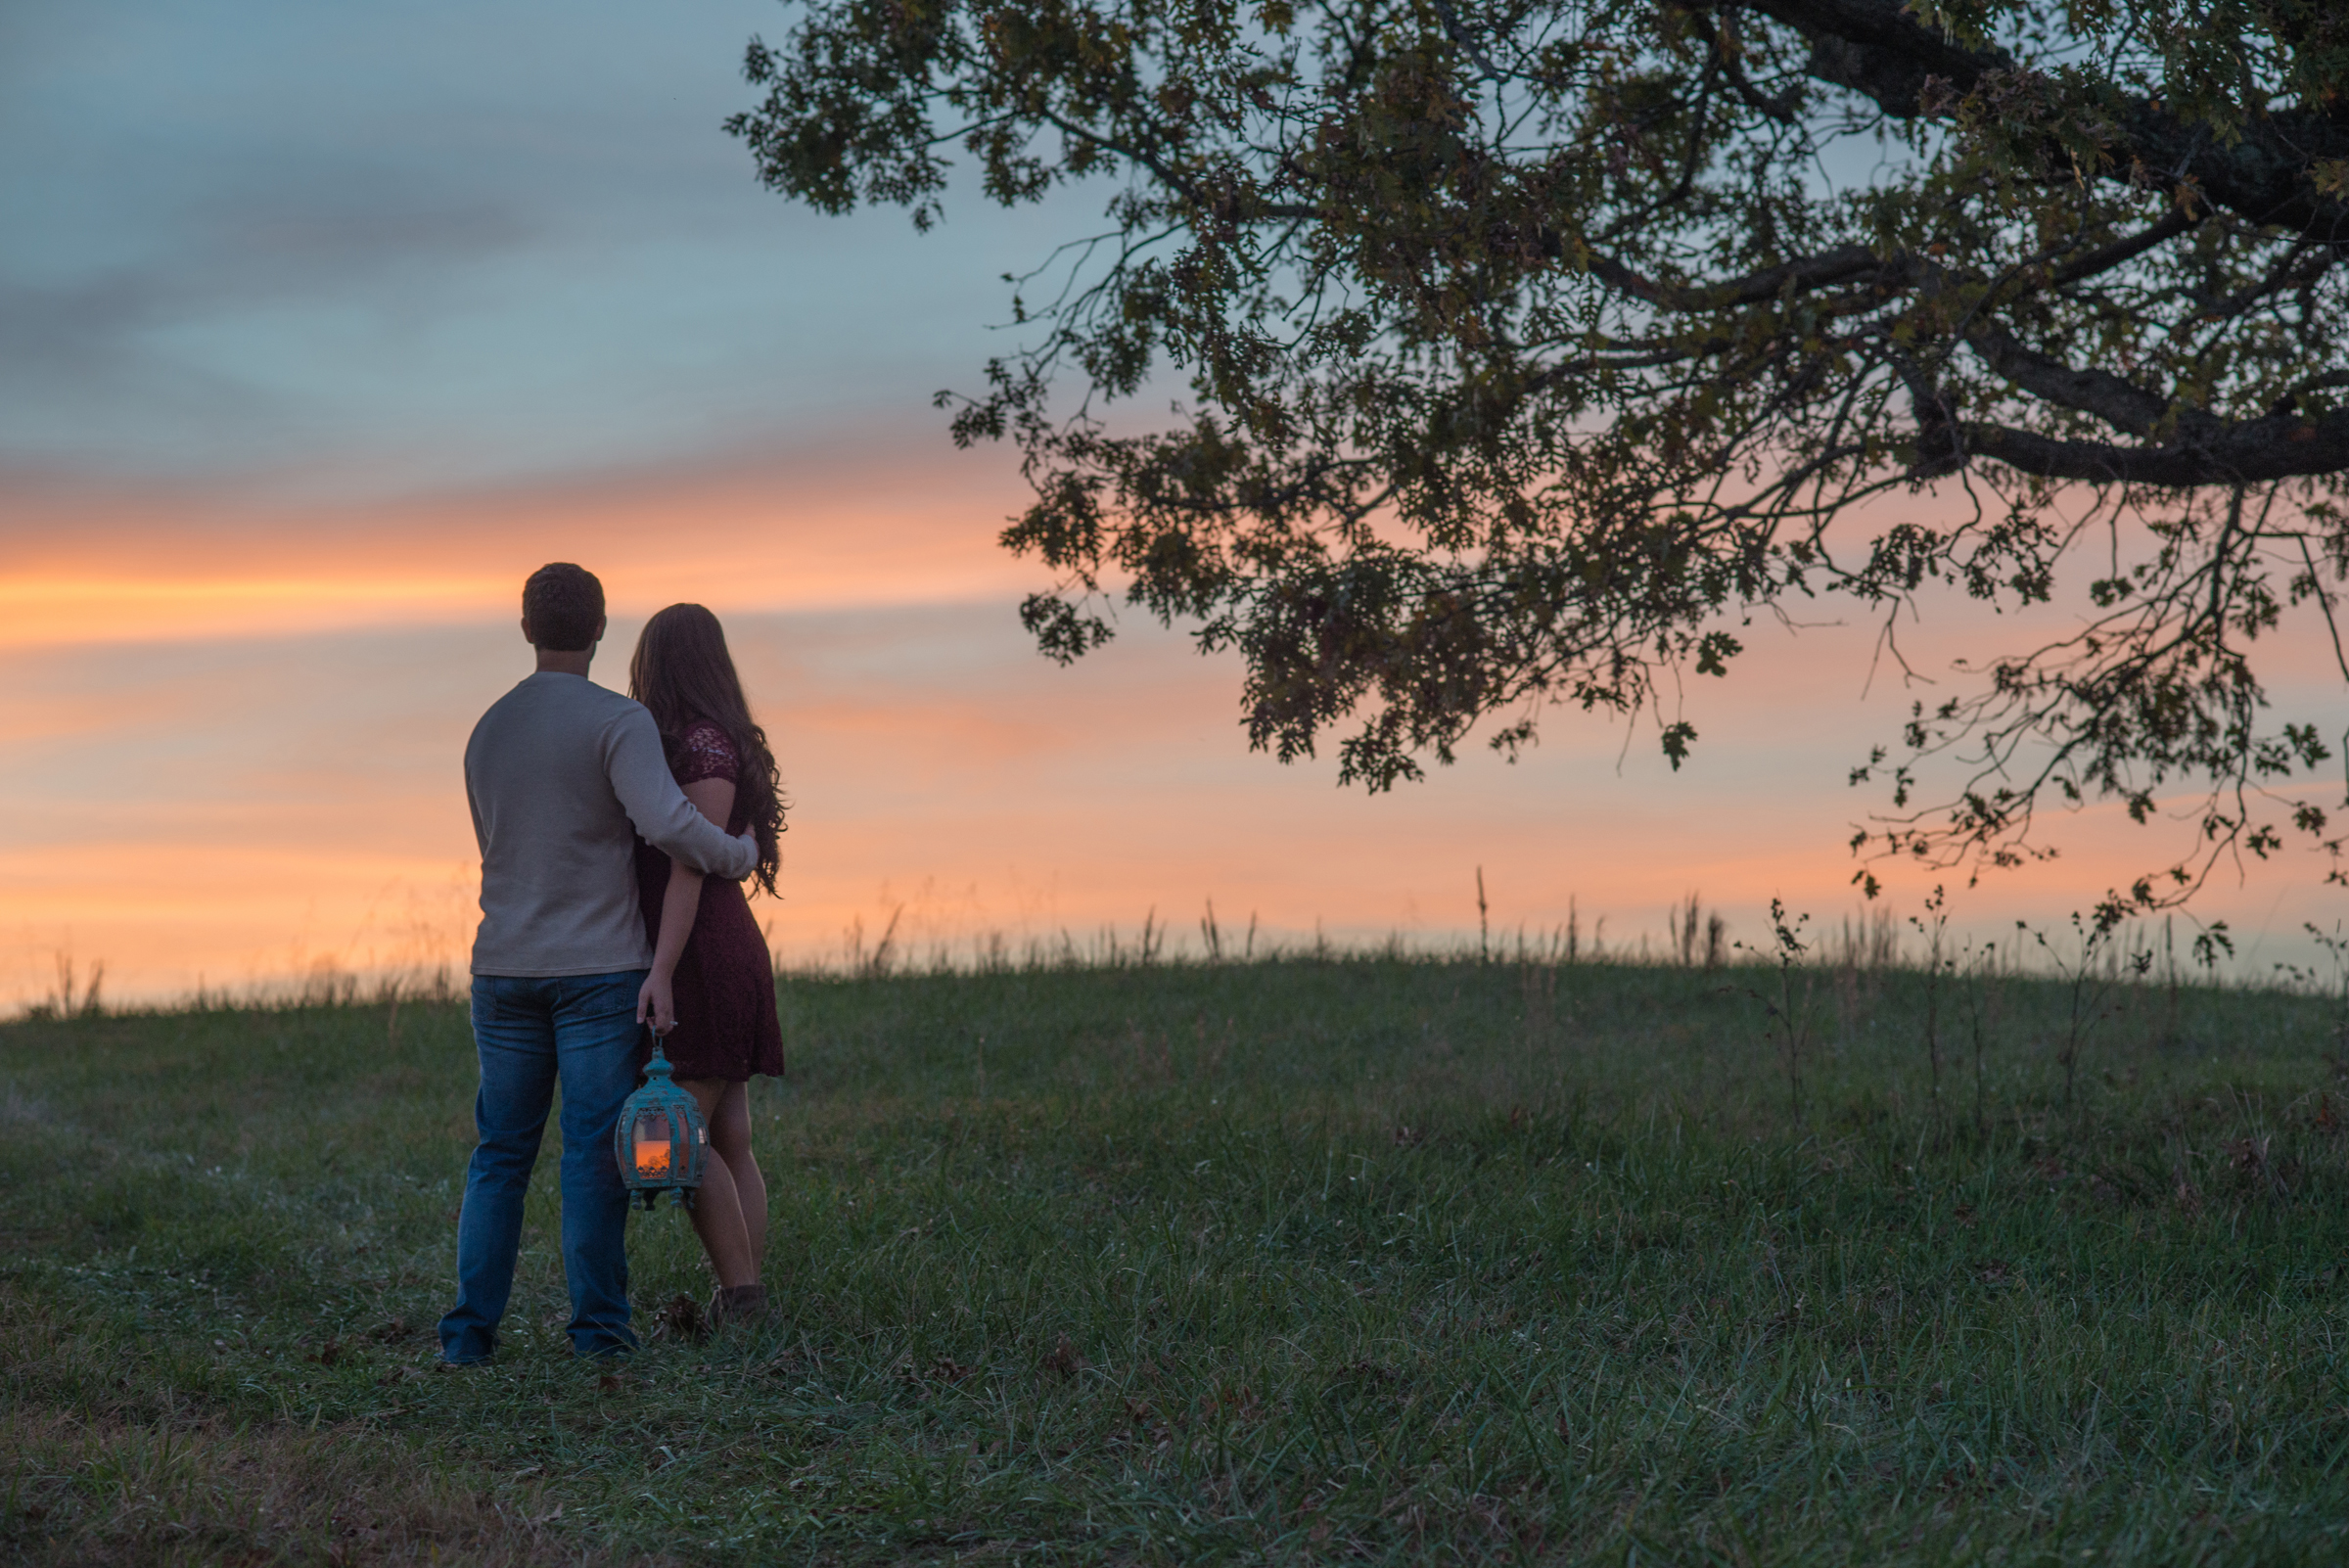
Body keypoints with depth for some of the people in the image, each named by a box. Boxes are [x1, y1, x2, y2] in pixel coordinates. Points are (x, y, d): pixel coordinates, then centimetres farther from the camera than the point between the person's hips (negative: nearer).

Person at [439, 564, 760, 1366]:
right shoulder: (618, 721, -10)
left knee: (501, 1155, 10)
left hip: (506, 970, 5)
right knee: (595, 1153, 0)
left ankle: (470, 1329, 5)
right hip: (598, 970, -5)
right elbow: (668, 823, -25)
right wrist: (738, 855, -4)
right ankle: (597, 1329, 1)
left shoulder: (488, 731, 11)